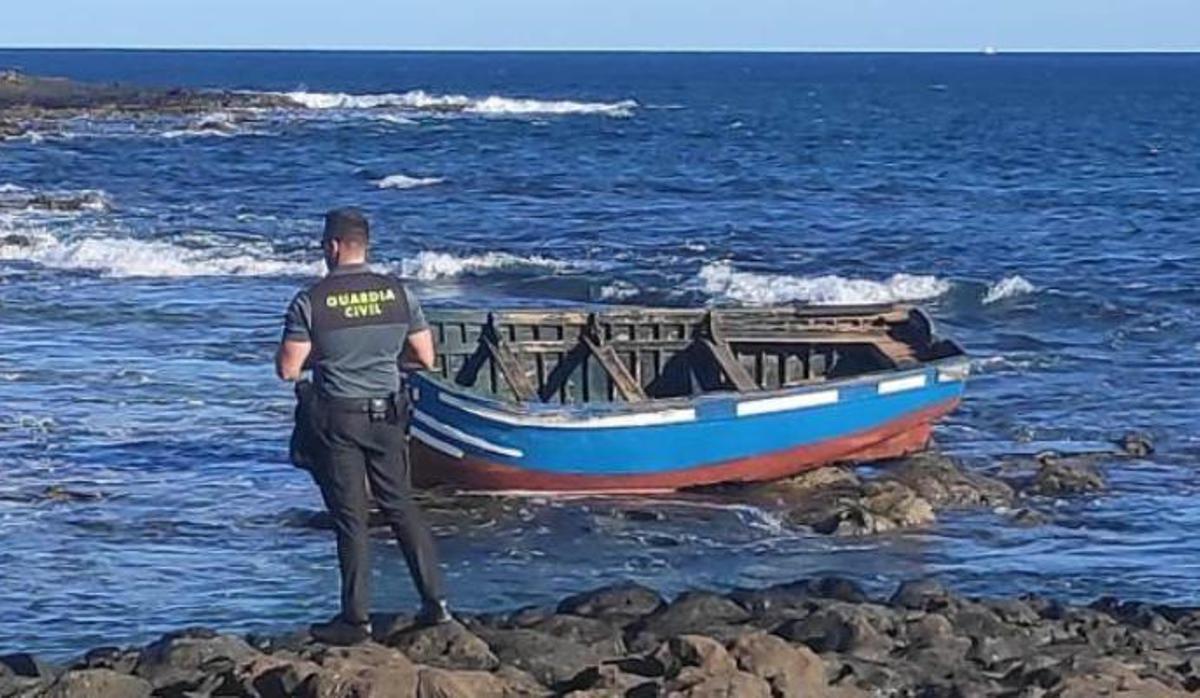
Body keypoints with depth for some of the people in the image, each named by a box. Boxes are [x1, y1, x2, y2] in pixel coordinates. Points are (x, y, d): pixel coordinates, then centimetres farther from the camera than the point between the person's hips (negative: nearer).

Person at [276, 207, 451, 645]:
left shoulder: (310, 302, -12)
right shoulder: (398, 294, -2)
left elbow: (288, 369, -12)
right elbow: (425, 358, 3)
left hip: (336, 419, -3)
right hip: (387, 414, 3)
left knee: (350, 518, 3)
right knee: (401, 506, 15)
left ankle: (357, 618, 6)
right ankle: (434, 601, 13)